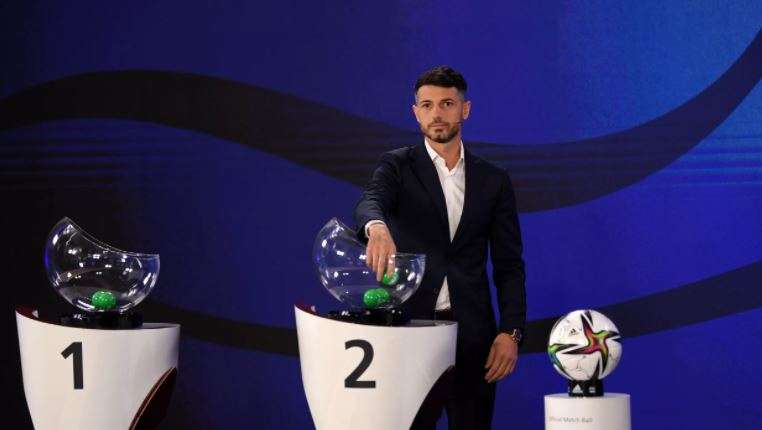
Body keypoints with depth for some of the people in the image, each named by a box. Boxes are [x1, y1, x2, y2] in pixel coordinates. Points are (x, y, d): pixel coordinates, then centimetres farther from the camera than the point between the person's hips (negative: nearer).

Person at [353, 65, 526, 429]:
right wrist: (376, 227, -44)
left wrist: (510, 332, -5)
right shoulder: (397, 166, 3)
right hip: (410, 325, -2)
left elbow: (509, 265, 8)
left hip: (471, 332, 2)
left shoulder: (493, 181, 10)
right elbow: (369, 202, -19)